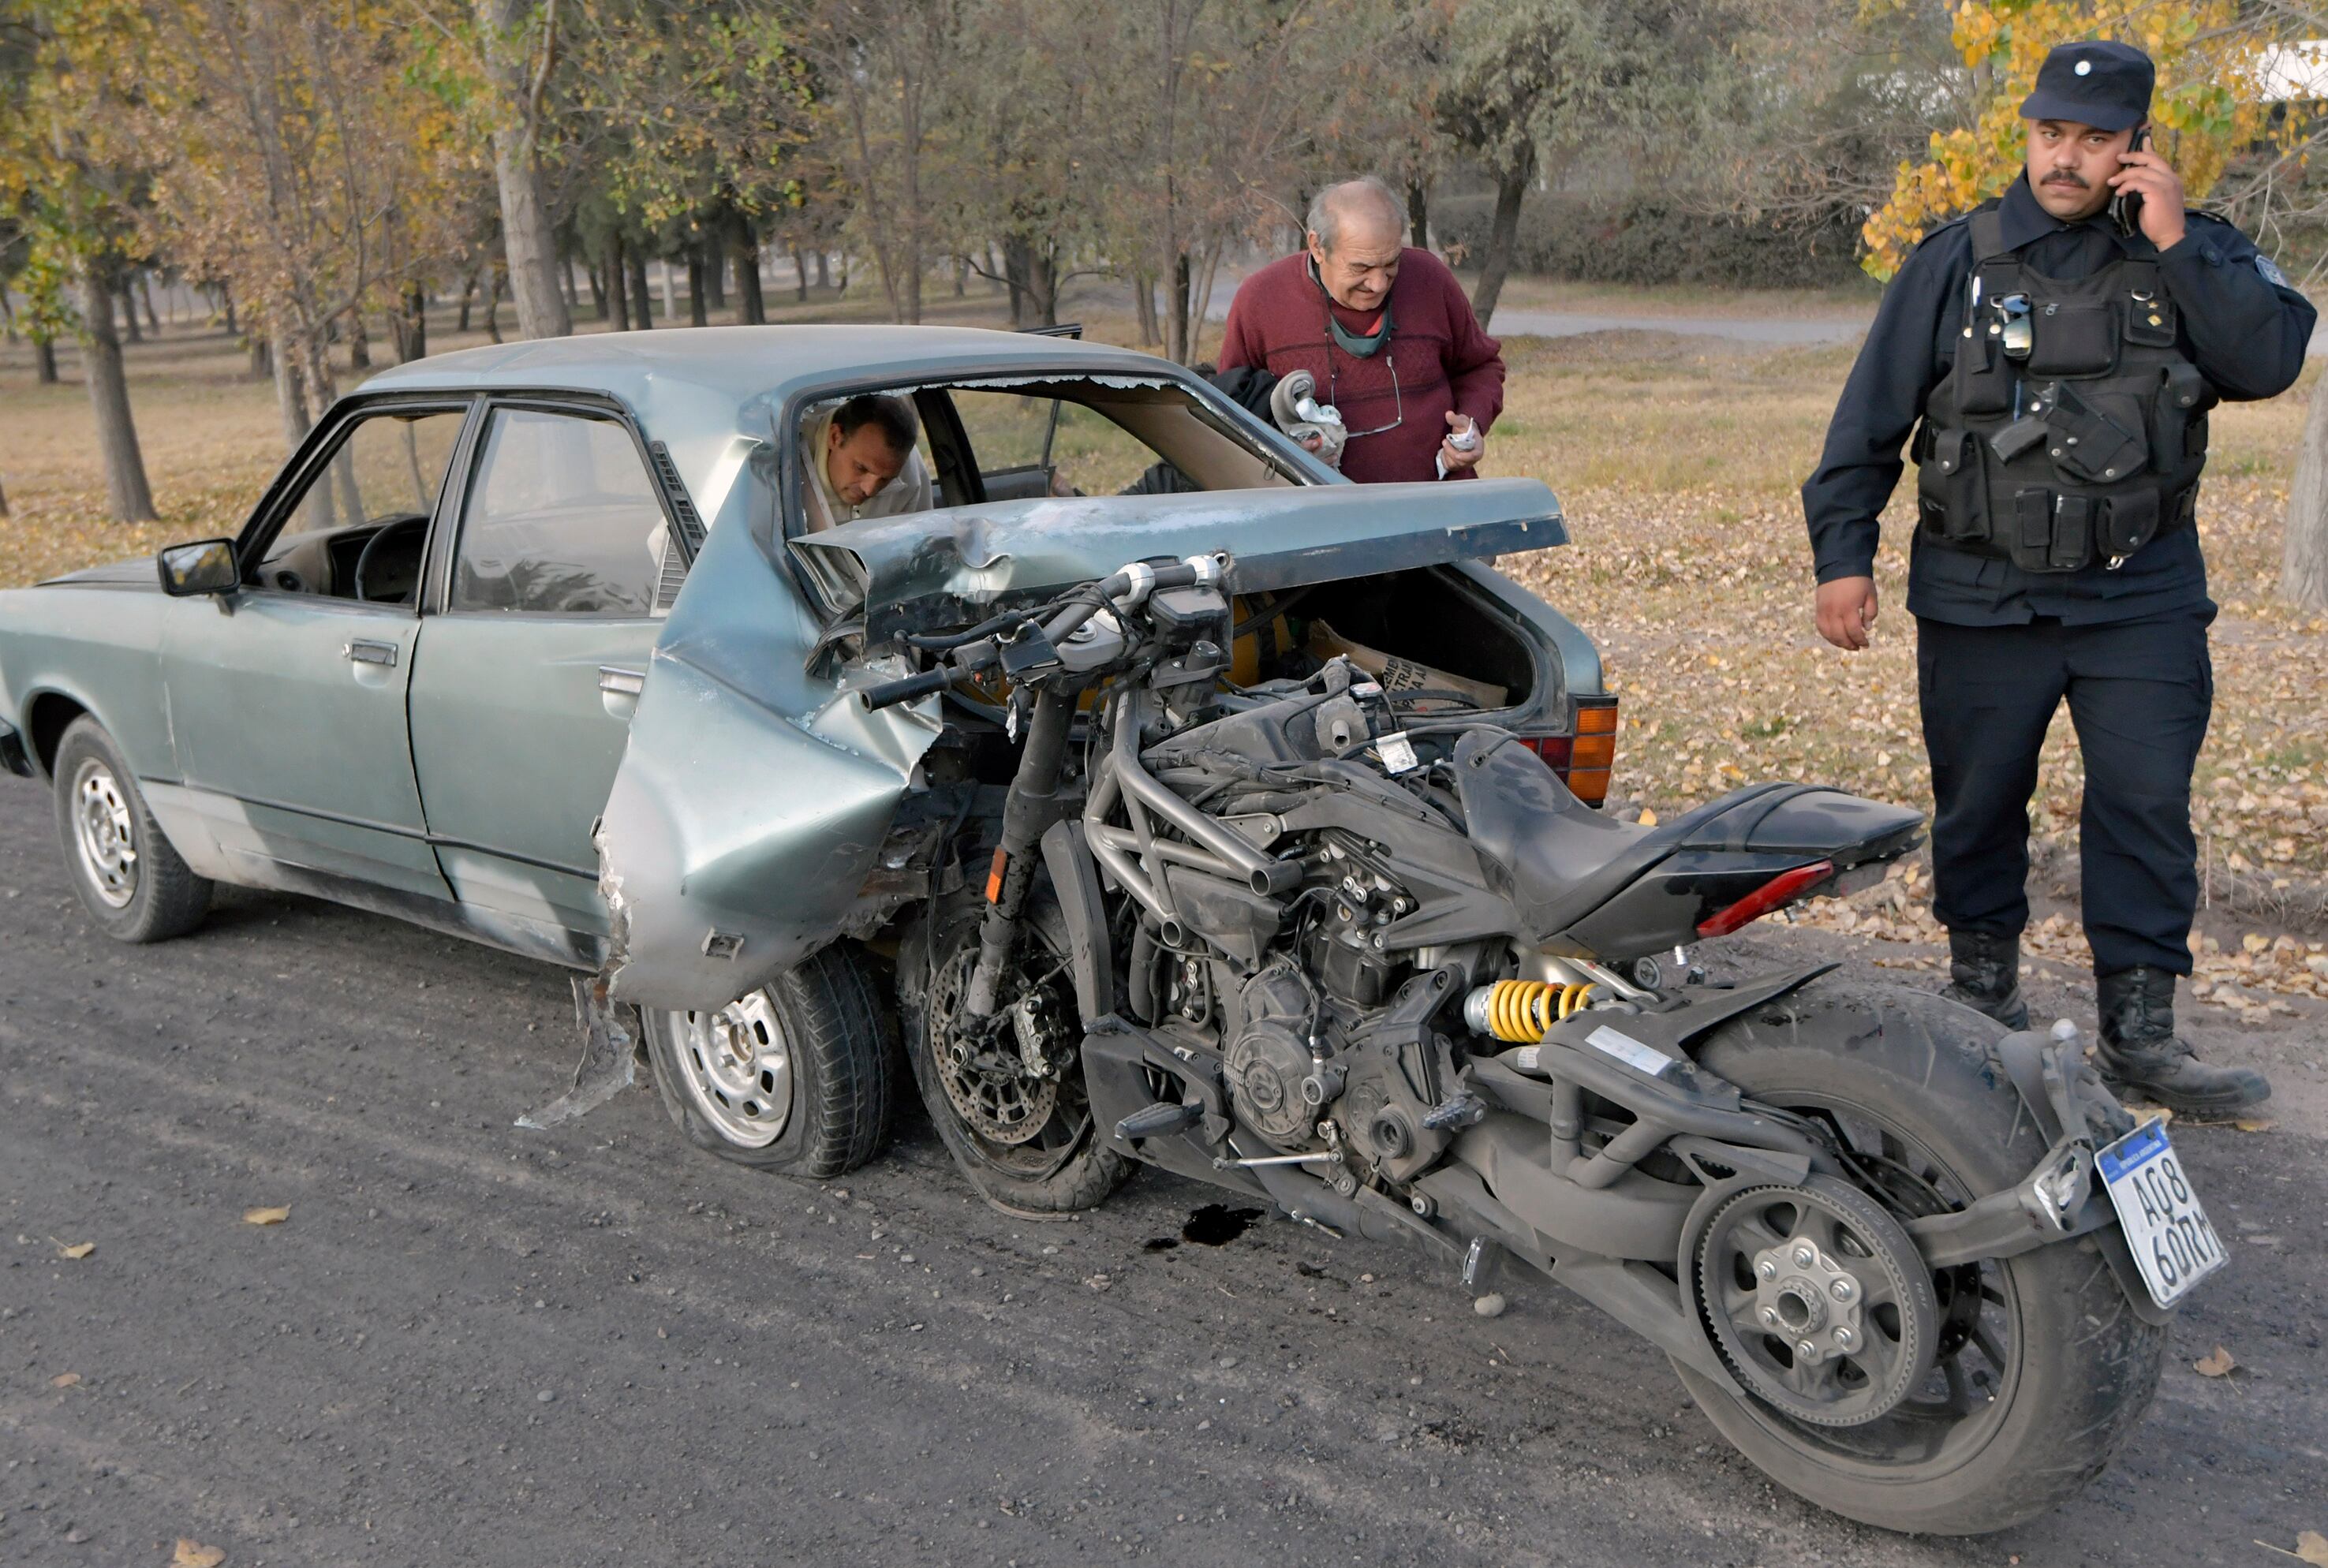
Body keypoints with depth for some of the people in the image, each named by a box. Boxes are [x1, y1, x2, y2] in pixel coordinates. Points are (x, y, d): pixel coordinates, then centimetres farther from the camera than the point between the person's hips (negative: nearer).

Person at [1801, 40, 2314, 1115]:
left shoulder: (2195, 254, 5)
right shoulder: (1957, 261, 1)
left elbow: (2269, 362, -11)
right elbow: (1870, 418, 2)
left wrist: (2176, 244, -15)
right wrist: (1842, 553, -3)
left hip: (2141, 595, 1)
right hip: (1980, 596, 0)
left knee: (2147, 808, -2)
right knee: (1978, 804, 10)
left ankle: (2139, 1034, 7)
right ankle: (1982, 983, 30)